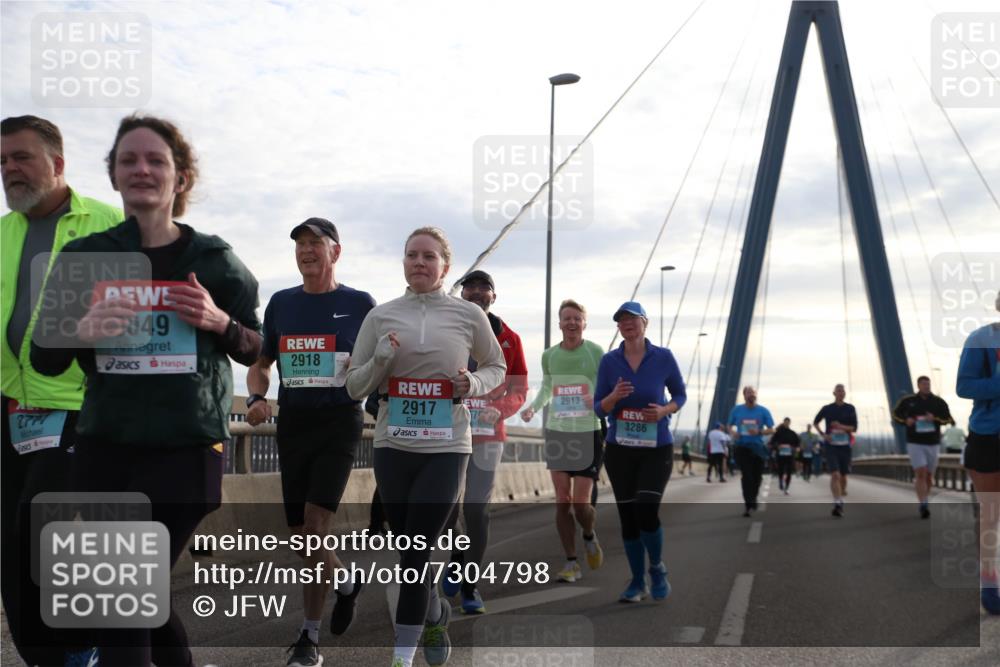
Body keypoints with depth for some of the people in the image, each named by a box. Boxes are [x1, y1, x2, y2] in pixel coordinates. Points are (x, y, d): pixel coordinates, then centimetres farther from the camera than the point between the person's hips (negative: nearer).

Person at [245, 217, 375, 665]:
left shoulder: (359, 304, 1)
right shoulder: (281, 303, 11)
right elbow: (260, 364, 17)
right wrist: (257, 397, -3)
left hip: (339, 422, -4)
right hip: (292, 423, 4)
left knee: (315, 526, -12)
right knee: (301, 533, 7)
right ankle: (345, 584, 34)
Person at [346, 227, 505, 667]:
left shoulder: (469, 315, 1)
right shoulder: (381, 316, 5)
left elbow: (496, 367, 15)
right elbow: (354, 387, 8)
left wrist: (474, 384, -7)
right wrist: (381, 361, -12)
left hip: (446, 448, -2)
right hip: (393, 446, 3)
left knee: (418, 551, -6)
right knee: (408, 548, 10)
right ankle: (436, 616, 39)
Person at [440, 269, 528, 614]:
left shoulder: (509, 339, 6)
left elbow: (519, 389, 7)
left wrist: (500, 409, -12)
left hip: (487, 435, 0)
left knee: (477, 510, 0)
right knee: (445, 507, 1)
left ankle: (469, 585, 12)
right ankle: (457, 559, 31)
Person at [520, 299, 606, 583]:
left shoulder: (596, 353, -3)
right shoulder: (549, 355, 7)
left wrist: (600, 400, -23)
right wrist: (532, 408, 5)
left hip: (589, 433, -3)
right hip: (557, 432, 3)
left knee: (581, 503, -6)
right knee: (562, 501, 0)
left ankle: (590, 536, 28)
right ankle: (571, 563, 11)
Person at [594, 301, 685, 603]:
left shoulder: (663, 357, -5)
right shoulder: (609, 361, -3)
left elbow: (680, 395, 8)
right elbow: (599, 409, 0)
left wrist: (664, 411, -13)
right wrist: (614, 397, -22)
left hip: (657, 448, -2)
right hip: (619, 450, 2)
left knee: (646, 511, -15)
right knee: (628, 517, 6)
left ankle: (657, 569, 13)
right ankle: (638, 582, 22)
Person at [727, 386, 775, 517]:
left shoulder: (763, 411, -1)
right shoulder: (736, 410, 2)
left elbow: (771, 430, 0)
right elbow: (730, 426, 13)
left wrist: (759, 432, -18)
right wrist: (733, 432, -10)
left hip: (758, 448, 1)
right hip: (742, 447, -1)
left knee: (757, 476, 10)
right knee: (746, 476, -11)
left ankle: (752, 500, 35)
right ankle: (748, 504, -11)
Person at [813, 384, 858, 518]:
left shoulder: (850, 409, 4)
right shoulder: (827, 409, 2)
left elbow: (854, 428, 1)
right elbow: (815, 422, 15)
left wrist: (842, 427, -18)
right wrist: (823, 435, 0)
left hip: (845, 446, 2)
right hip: (831, 445, -2)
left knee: (843, 476, 9)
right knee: (835, 474, -16)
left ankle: (841, 500, 31)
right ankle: (838, 504, -21)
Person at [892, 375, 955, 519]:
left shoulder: (938, 402, 3)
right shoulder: (908, 401, 1)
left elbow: (948, 419, 1)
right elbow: (895, 414, 11)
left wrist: (935, 419, -17)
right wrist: (906, 420, -8)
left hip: (933, 443, 3)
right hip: (915, 443, -2)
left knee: (929, 475, 9)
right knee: (921, 473, -14)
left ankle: (923, 501, 27)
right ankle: (923, 506, -17)